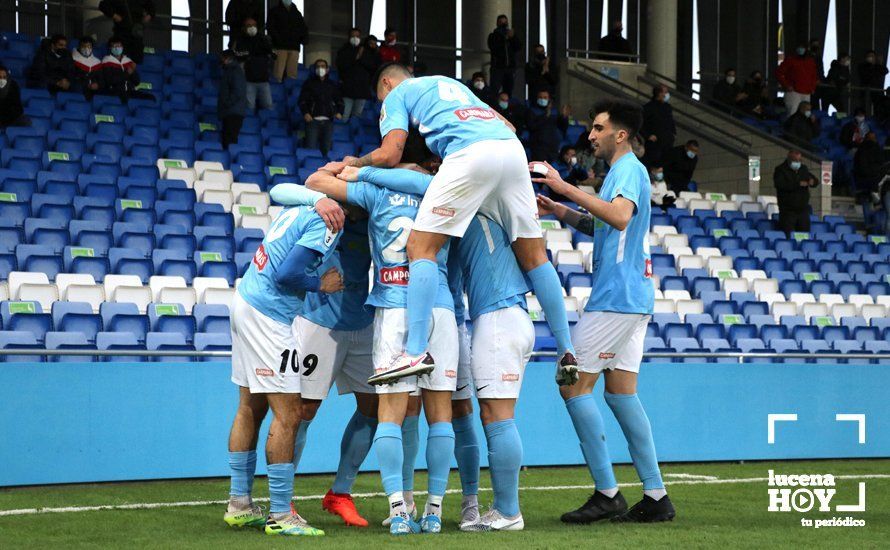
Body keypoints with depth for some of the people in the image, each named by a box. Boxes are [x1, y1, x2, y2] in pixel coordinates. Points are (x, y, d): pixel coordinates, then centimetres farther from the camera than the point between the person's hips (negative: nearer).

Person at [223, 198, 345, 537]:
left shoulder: (300, 208, 9)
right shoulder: (326, 223, -15)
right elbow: (286, 274, -20)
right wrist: (321, 285, -5)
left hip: (244, 302, 10)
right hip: (267, 315, -10)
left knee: (251, 408, 16)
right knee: (288, 414, -6)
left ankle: (239, 505, 22)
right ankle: (280, 516, -4)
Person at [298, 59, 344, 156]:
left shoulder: (332, 85, 20)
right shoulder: (309, 84, 12)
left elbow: (339, 101, 22)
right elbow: (302, 100, 5)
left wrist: (339, 112, 2)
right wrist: (305, 113, -13)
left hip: (328, 121, 3)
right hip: (313, 120, -3)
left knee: (326, 149, -2)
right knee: (311, 147, -13)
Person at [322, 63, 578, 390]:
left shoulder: (397, 94, 20)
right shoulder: (452, 83, 39)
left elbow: (390, 155, 5)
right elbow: (507, 126, 34)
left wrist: (351, 163, 23)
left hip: (470, 153, -6)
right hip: (512, 147, 6)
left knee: (421, 247, -3)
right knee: (533, 254, 11)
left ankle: (417, 351, -15)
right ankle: (566, 352, 9)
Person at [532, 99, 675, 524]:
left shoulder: (628, 169, -10)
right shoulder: (625, 170, 22)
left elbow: (620, 217, -29)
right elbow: (601, 226, 32)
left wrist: (566, 188, -27)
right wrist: (558, 211, 21)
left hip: (616, 296, -10)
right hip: (634, 297, 10)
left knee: (574, 385, -8)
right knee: (620, 391, 9)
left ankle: (607, 493, -8)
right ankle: (656, 497, 8)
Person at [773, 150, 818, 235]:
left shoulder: (803, 169, 15)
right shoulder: (780, 170, -4)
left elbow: (815, 181, 17)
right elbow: (779, 184, -21)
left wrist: (813, 182, -10)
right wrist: (798, 184, -27)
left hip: (803, 210, 6)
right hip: (788, 211, -5)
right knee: (786, 237, -10)